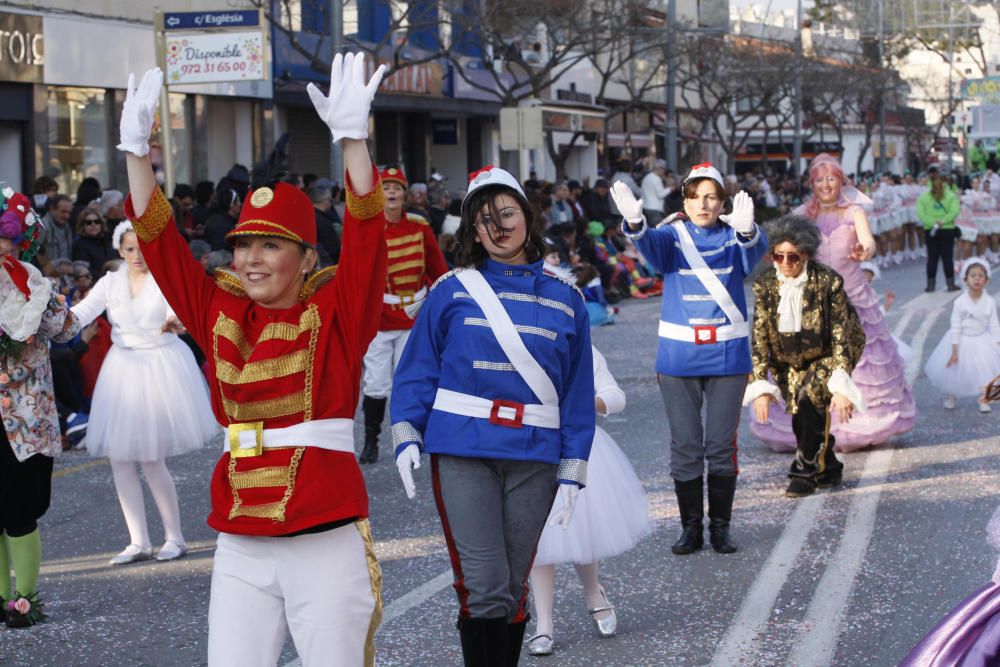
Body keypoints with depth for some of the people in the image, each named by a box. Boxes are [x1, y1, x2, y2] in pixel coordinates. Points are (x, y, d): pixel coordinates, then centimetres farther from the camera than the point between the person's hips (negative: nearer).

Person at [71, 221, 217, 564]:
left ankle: (175, 537, 12)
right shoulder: (110, 283, 5)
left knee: (152, 459, -5)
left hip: (161, 366, -5)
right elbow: (83, 311, -8)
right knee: (119, 459, 4)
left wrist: (175, 322, -51)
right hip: (123, 368, 5)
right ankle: (139, 542, 14)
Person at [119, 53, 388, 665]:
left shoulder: (336, 311, -2)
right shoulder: (221, 311, 8)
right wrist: (137, 151, -2)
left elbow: (366, 237, -15)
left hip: (326, 540, -4)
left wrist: (353, 138, -26)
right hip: (241, 544, 4)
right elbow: (159, 241, 7)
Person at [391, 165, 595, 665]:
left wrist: (572, 471, 5)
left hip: (533, 456, 2)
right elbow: (417, 369, 3)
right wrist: (406, 438, -7)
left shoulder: (565, 299, 9)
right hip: (463, 451, -2)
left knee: (514, 588, 8)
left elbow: (578, 393, 9)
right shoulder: (453, 290, 3)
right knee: (485, 588, -8)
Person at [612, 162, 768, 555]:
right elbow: (650, 243, -22)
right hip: (678, 356, 0)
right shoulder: (674, 236, 1)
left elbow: (757, 249, -22)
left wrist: (747, 230, -47)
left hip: (727, 356, 0)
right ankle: (691, 528, 15)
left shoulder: (733, 237, 1)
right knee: (685, 445, 4)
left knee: (722, 445, 5)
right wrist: (634, 223, -46)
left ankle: (720, 527, 17)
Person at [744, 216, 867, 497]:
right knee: (801, 415, -4)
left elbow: (841, 335, -20)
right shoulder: (765, 285, -11)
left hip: (826, 355, -4)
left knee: (810, 397, -27)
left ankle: (805, 470, -11)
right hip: (789, 361, 4)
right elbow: (759, 337, -9)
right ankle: (827, 469, 22)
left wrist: (841, 387, -28)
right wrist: (760, 387, -16)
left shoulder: (828, 281, -20)